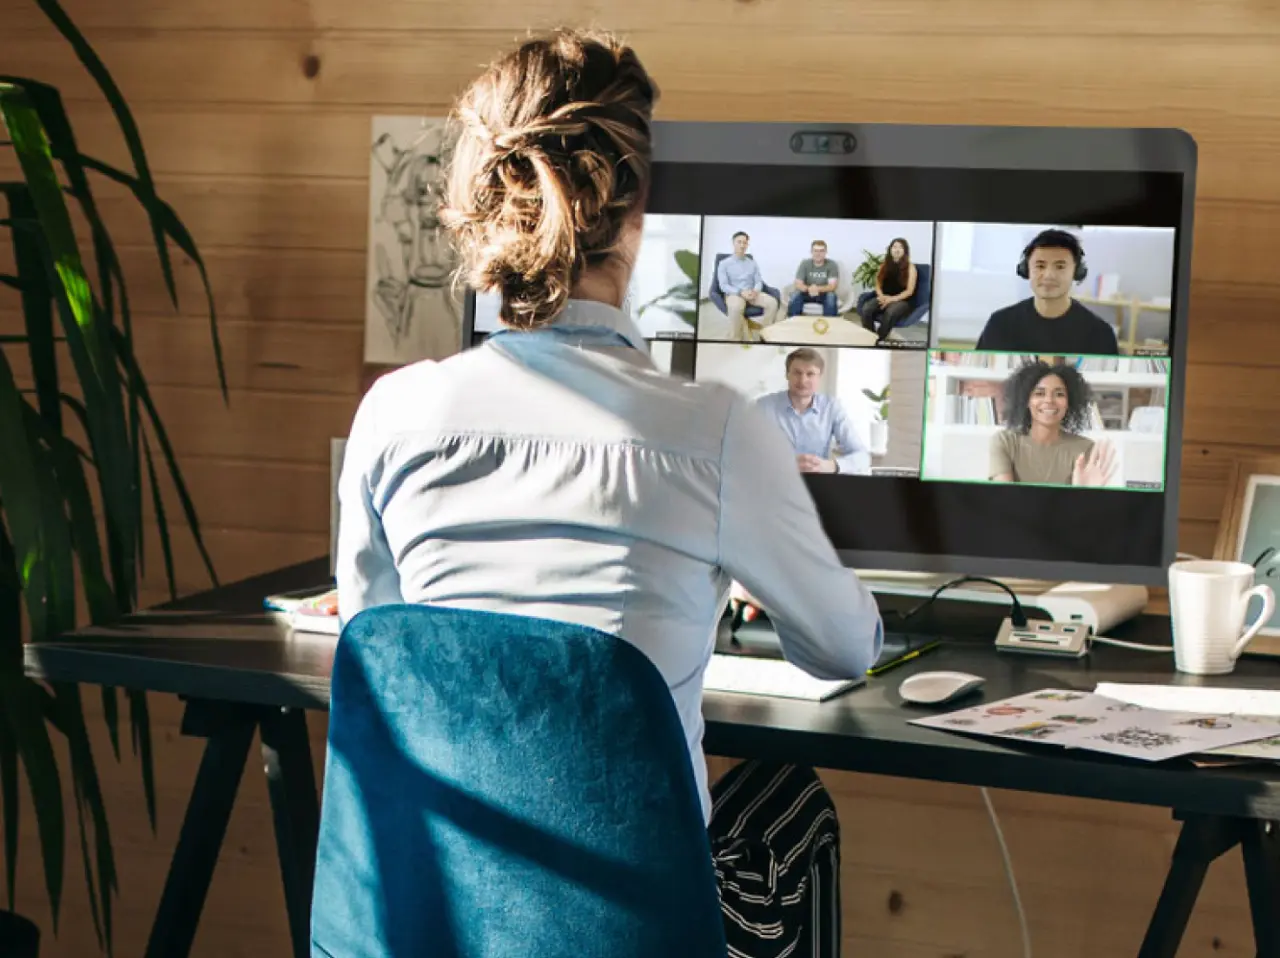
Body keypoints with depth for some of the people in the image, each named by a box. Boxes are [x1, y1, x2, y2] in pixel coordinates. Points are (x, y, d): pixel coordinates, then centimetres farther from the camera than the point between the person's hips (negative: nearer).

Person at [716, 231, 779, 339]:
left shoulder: (752, 263, 19)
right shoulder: (724, 263, 6)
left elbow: (759, 282, 11)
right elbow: (723, 286, -5)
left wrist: (755, 291, -14)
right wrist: (741, 292, -21)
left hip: (752, 294, 4)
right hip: (734, 294, -4)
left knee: (773, 303, -25)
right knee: (736, 307, -42)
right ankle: (738, 339, -28)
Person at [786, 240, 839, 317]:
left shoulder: (831, 264, -11)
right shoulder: (804, 263, -7)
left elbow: (832, 286, -19)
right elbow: (798, 284, -13)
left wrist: (818, 289, -39)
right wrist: (808, 288, -37)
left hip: (824, 294, -1)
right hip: (807, 293, 1)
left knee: (831, 296, -34)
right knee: (795, 295, -29)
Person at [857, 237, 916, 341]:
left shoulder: (910, 267, 0)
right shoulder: (885, 265, 12)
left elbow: (909, 291, -6)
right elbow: (878, 283, 13)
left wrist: (892, 299, -17)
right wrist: (881, 296, -9)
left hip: (901, 301, -4)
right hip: (884, 298, 4)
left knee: (890, 312, -40)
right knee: (866, 309, -29)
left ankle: (879, 340, -31)